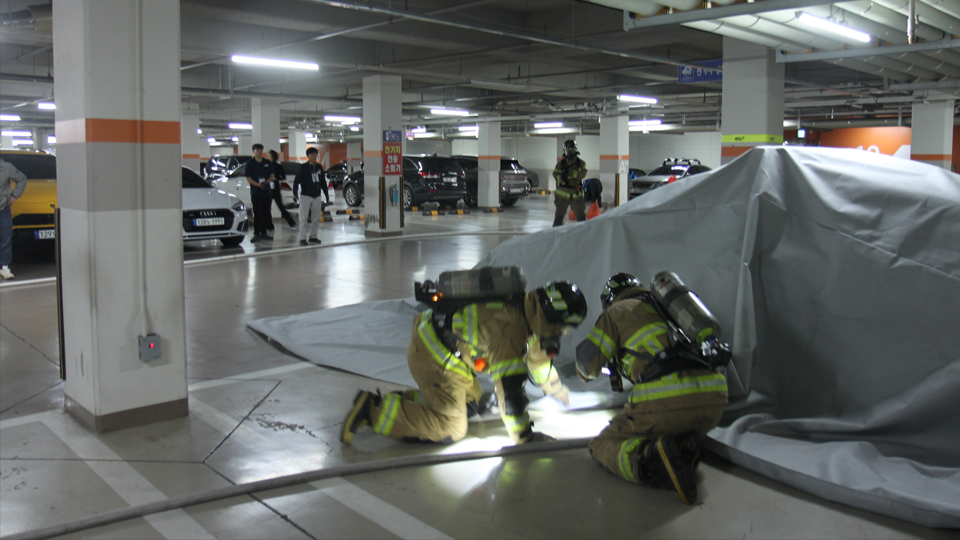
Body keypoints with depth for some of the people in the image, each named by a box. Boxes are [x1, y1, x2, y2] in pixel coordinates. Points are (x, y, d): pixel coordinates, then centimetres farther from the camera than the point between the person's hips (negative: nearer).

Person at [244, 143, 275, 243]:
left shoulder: (268, 163, 11)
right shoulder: (250, 164, 0)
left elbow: (272, 176, 11)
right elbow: (249, 179, -4)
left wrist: (266, 182, -10)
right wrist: (259, 185, -18)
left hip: (267, 192, 4)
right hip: (256, 193, -4)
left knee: (266, 214, 7)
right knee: (257, 214, -6)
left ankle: (263, 233, 16)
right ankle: (256, 234, -2)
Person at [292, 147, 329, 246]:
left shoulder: (319, 167, 10)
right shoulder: (303, 167, -4)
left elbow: (323, 182, 16)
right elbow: (296, 181, -8)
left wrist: (327, 195, 14)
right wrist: (295, 193, -21)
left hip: (317, 197, 5)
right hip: (305, 196, -5)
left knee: (317, 218, 8)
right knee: (304, 218, -5)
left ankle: (313, 236, 19)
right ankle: (302, 238, -2)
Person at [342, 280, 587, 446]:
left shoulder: (526, 311, 4)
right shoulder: (510, 328, -27)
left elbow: (536, 352, 24)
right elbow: (509, 386, -27)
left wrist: (555, 386, 39)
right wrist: (524, 436, -18)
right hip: (435, 357, -10)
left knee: (471, 403, 22)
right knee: (451, 428, -10)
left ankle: (403, 400, 17)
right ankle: (373, 409, -10)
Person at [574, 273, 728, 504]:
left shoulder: (618, 310, 15)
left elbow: (588, 362, 10)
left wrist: (587, 372, 35)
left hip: (666, 398, -6)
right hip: (714, 398, 6)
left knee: (603, 446, 13)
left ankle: (650, 459, -18)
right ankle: (683, 448, 2)